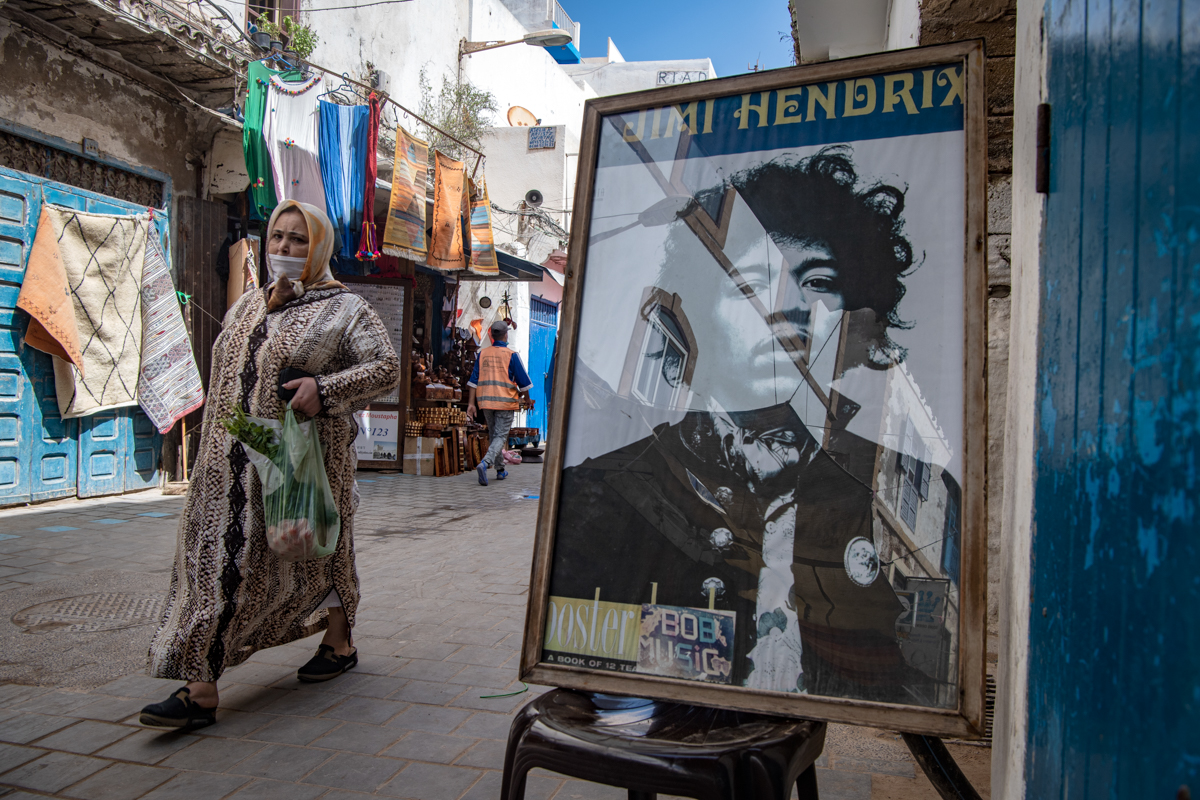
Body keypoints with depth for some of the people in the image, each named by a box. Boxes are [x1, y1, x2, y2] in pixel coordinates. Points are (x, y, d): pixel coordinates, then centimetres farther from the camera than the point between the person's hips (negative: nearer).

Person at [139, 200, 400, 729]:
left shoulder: (342, 309, -2)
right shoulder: (246, 307, 17)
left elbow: (387, 367, -9)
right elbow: (227, 378, 23)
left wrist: (324, 388, -20)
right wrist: (216, 444, 19)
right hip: (233, 463, 6)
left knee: (310, 553, 7)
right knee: (219, 557, 2)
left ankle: (338, 643, 30)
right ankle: (200, 688, 7)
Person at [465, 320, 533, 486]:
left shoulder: (482, 353, 5)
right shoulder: (511, 355, -7)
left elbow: (473, 380, 3)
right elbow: (523, 380, -4)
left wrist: (470, 403, 4)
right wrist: (526, 397, 13)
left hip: (485, 401, 5)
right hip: (505, 401, -5)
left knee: (494, 435, 18)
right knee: (500, 436, -2)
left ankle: (500, 470, 25)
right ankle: (484, 463, -25)